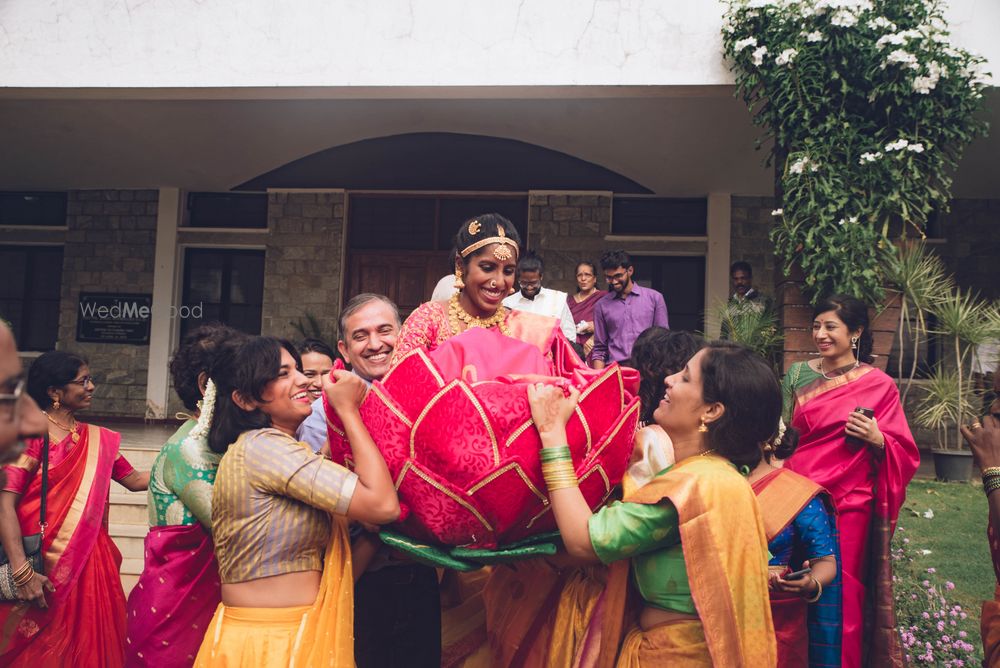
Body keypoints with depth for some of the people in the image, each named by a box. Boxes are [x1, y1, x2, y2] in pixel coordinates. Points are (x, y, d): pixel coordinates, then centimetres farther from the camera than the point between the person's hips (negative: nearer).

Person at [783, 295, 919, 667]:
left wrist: (877, 439, -18)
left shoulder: (880, 385, -2)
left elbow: (904, 453, 1)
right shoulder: (798, 374, 7)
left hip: (846, 506, -2)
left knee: (838, 600, 4)